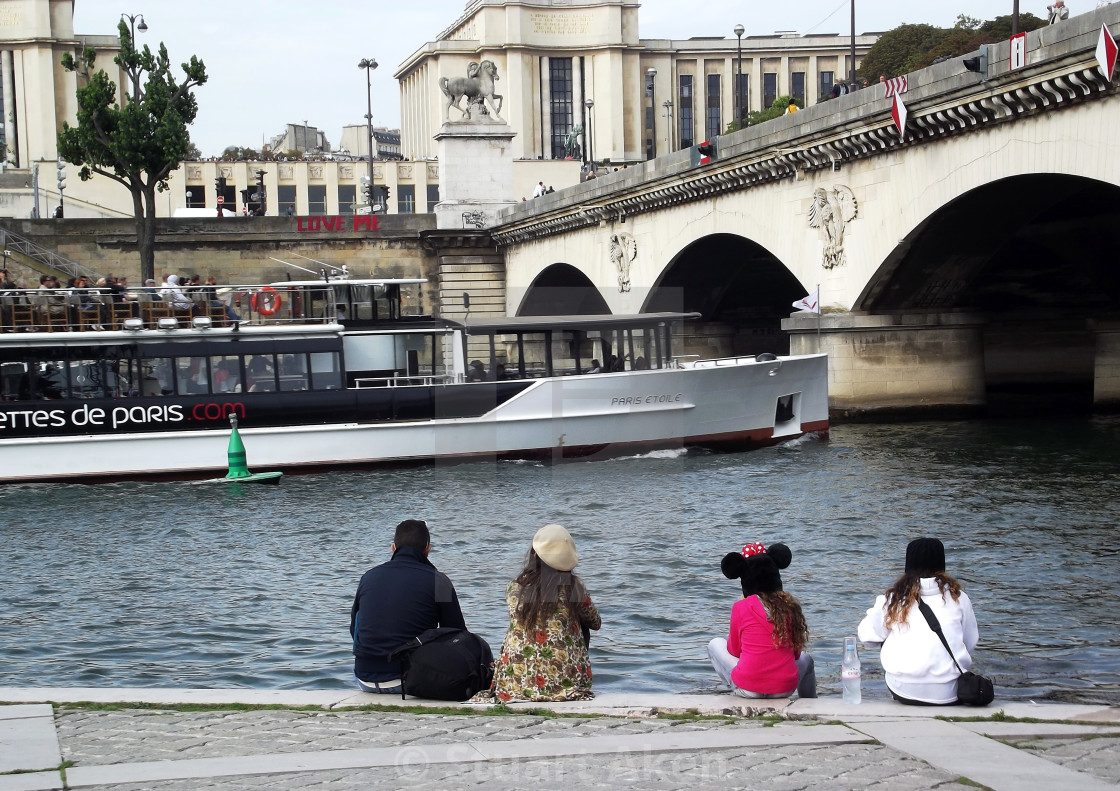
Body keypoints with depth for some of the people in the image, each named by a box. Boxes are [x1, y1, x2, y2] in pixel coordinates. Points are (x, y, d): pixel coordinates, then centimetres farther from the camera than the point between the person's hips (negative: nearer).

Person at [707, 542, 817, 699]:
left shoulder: (741, 607, -8)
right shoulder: (791, 606, 1)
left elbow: (734, 651, 6)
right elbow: (796, 653, 10)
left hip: (748, 689, -3)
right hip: (785, 689, 3)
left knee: (715, 644, 23)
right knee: (806, 659, 37)